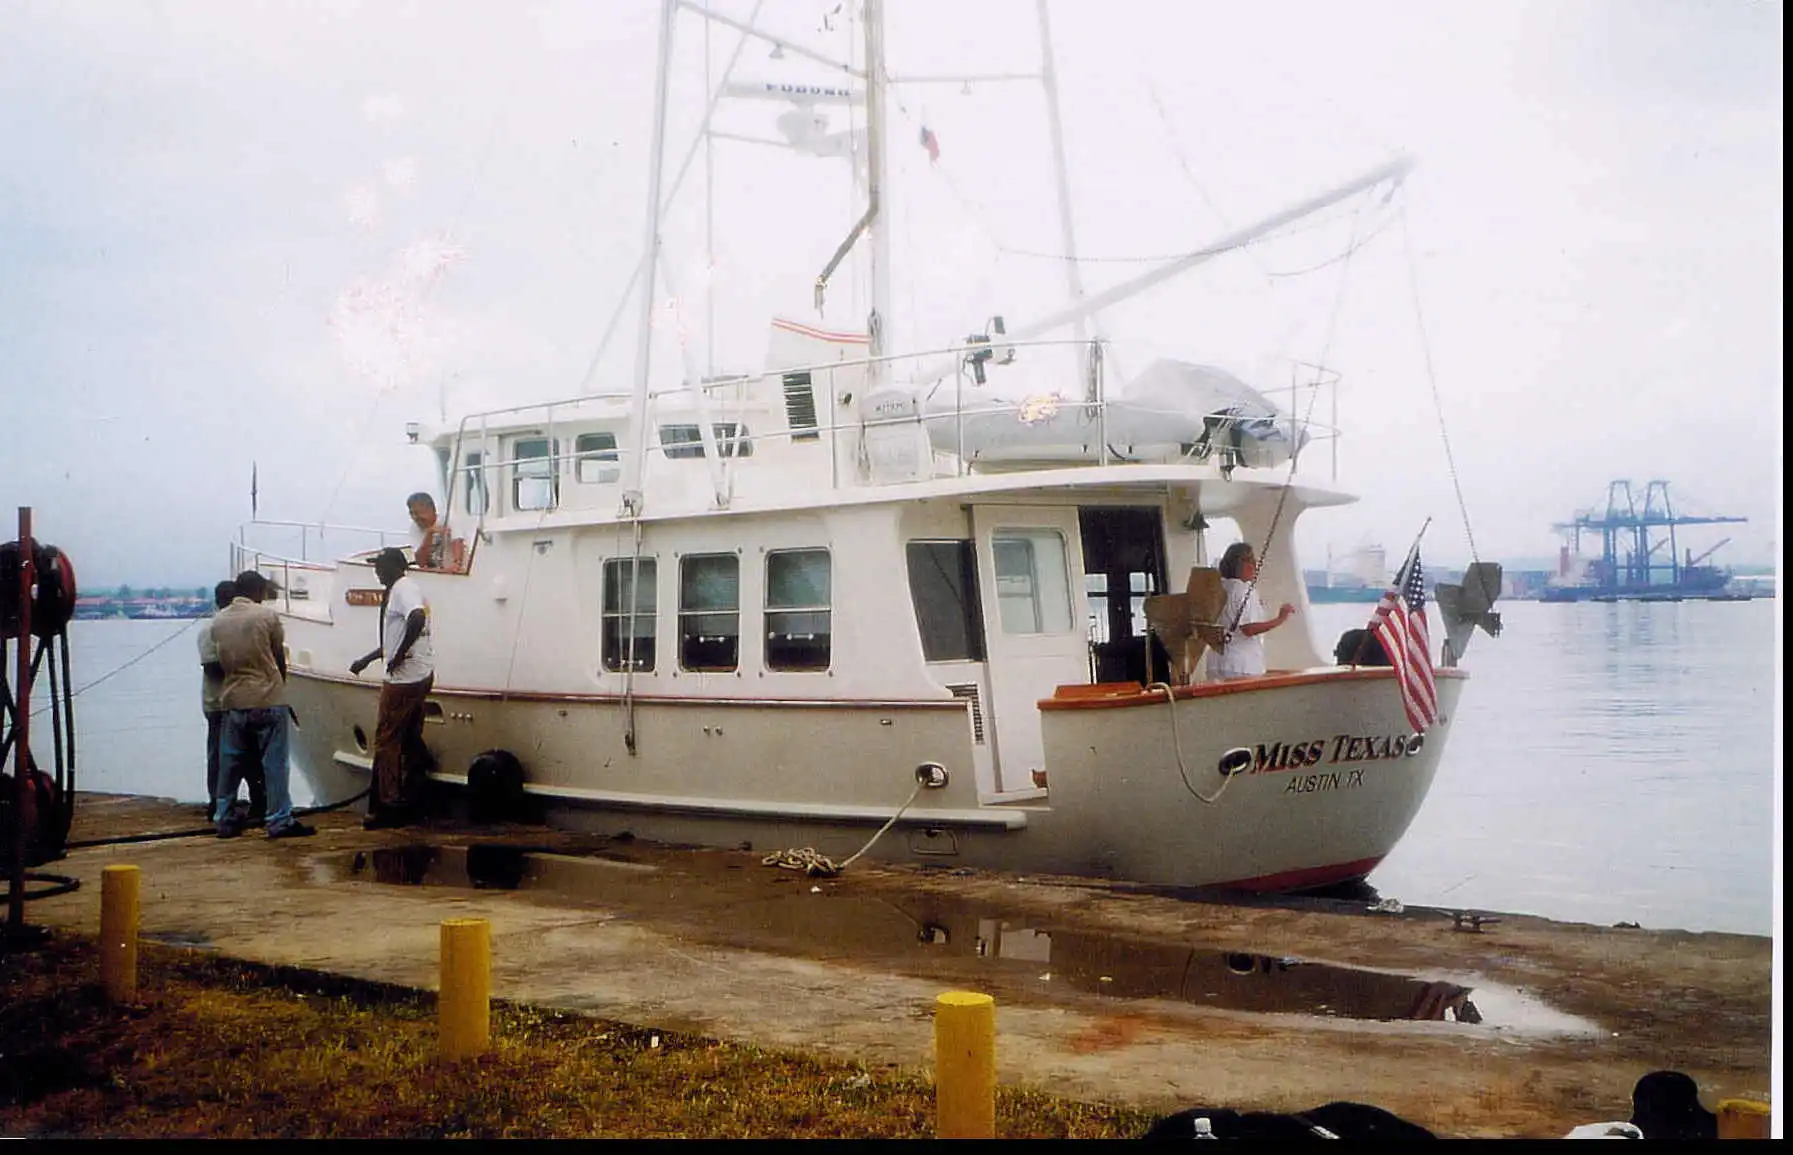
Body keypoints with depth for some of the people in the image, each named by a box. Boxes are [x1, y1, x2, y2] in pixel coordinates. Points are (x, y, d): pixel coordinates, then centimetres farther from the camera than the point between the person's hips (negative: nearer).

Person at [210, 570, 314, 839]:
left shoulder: (218, 621, 6)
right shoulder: (267, 615, -7)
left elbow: (221, 662, 11)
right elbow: (280, 658, 2)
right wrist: (280, 686, 17)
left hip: (233, 700, 5)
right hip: (267, 698, -5)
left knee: (230, 764, 10)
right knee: (274, 762, -2)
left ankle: (225, 820, 14)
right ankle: (280, 821, -2)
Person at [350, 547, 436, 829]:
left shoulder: (403, 588, -12)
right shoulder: (398, 590, 21)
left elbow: (417, 619, -33)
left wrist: (399, 655, -24)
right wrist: (366, 659, 29)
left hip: (404, 678, -10)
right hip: (420, 676, 10)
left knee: (386, 740, -4)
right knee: (410, 740, 13)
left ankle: (389, 805, -3)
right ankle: (410, 803, 17)